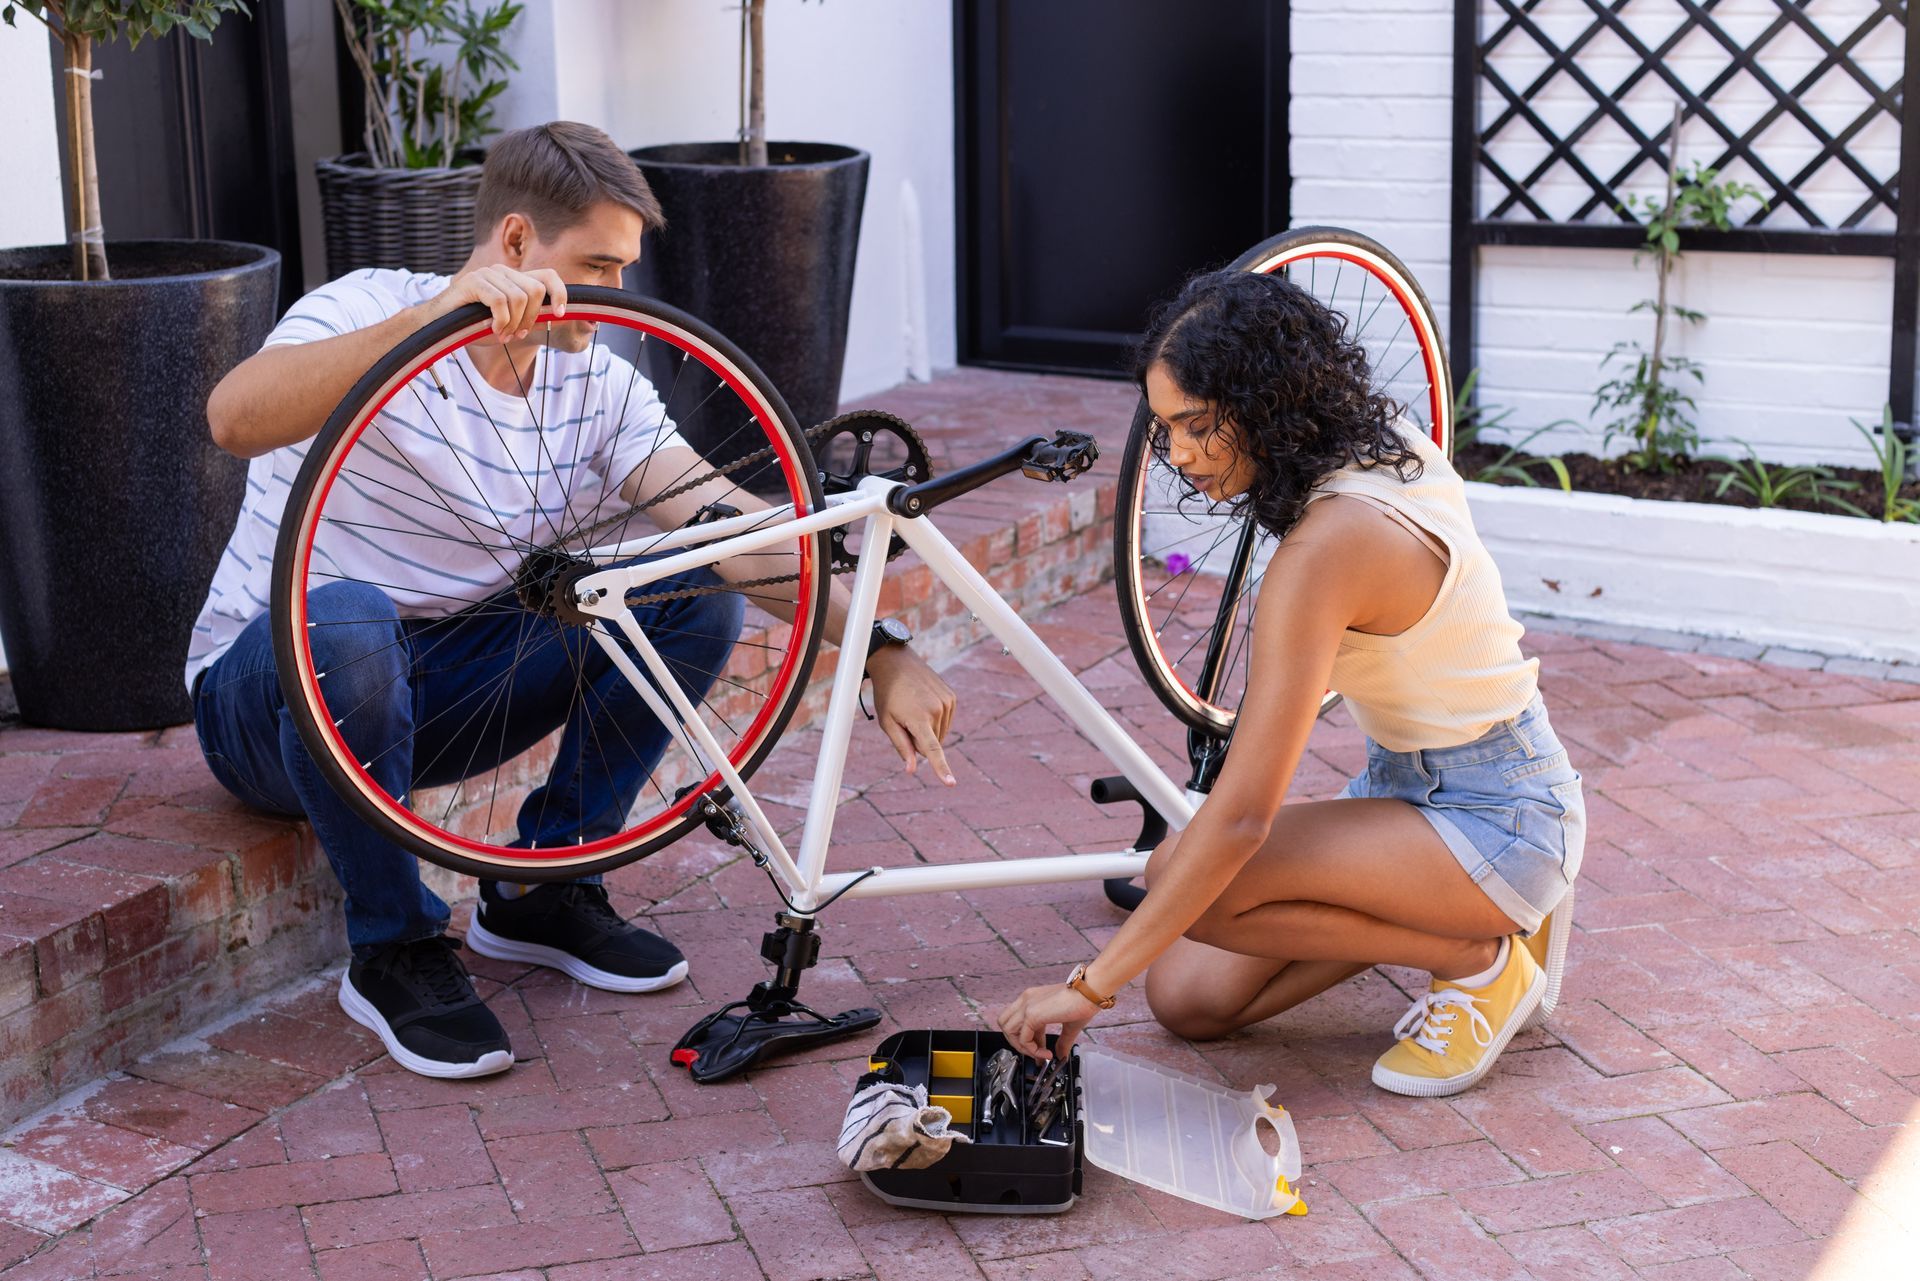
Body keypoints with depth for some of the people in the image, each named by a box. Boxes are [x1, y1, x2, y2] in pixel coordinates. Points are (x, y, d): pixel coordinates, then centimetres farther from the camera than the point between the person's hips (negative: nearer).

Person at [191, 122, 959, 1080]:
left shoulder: (595, 382, -2)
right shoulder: (367, 312, -18)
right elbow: (236, 416, -39)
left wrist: (882, 650, -23)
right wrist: (437, 311, -46)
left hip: (440, 693, 5)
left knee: (696, 592, -10)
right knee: (348, 622, -41)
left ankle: (542, 893, 2)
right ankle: (395, 951, -17)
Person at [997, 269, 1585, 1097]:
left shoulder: (1327, 546, -31)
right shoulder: (1383, 449, -5)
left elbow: (1241, 816, -34)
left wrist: (1091, 985, -31)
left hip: (1494, 821, -9)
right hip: (1412, 780, 9)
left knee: (1182, 873, -27)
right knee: (1187, 995, 1)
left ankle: (1481, 960, -7)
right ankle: (1467, 913, 12)